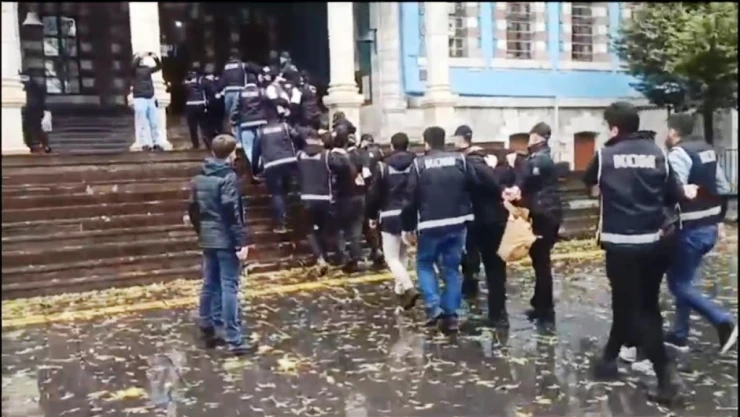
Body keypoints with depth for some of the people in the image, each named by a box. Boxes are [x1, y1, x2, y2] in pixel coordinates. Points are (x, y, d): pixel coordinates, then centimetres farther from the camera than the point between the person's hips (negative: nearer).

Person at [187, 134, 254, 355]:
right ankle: (234, 339, -6)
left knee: (209, 285, 15)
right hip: (226, 240, -8)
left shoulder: (199, 178, 11)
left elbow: (193, 210, 15)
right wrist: (242, 241, -18)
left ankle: (207, 330, 23)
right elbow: (232, 212, -20)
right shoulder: (228, 178, -13)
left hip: (208, 240, 8)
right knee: (229, 287, -7)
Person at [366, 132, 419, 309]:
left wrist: (371, 215, 8)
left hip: (390, 216, -4)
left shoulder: (384, 166, -3)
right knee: (403, 254, 21)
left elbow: (374, 193, -2)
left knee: (392, 257, 0)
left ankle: (408, 288, -19)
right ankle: (400, 288, 26)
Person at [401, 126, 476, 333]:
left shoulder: (419, 164, -4)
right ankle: (451, 314, 10)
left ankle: (433, 307, 2)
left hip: (430, 225, -3)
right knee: (452, 268, 12)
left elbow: (411, 198, -4)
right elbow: (474, 186, 1)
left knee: (424, 263, 17)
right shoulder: (460, 160, 3)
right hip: (457, 223, 3)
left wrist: (408, 227, 3)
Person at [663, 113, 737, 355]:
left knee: (678, 283, 0)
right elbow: (723, 188, 16)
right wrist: (717, 218, 23)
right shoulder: (707, 149, 12)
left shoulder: (679, 154, -16)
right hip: (709, 228, 9)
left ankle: (723, 322, -7)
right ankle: (679, 335, 21)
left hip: (690, 230, -9)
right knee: (685, 280, 15)